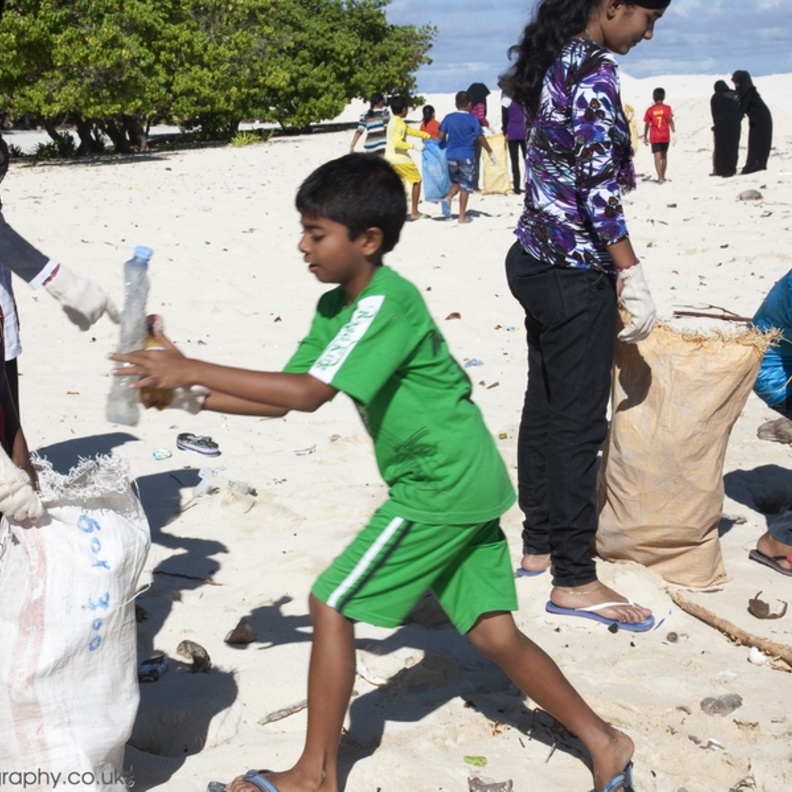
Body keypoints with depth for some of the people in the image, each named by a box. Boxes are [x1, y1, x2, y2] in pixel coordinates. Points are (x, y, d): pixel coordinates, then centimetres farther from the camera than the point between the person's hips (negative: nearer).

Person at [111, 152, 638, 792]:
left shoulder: (385, 304, -20)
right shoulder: (336, 308, 9)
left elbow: (308, 395, -28)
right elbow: (285, 397, 8)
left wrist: (191, 370, -25)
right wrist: (188, 396, -2)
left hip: (440, 487, -9)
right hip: (466, 482, 9)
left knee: (331, 603, -2)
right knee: (493, 633, 12)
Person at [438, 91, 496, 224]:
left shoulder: (448, 118, 2)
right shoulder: (472, 119, -6)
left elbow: (441, 136, 0)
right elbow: (480, 138, -5)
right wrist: (490, 152, 5)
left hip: (451, 155, 4)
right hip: (466, 156, -3)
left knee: (457, 181, 22)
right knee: (466, 186, 4)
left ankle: (448, 198, -6)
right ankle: (462, 217, 4)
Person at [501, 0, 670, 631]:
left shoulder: (555, 63, 12)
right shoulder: (595, 71, -16)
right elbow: (597, 189, -22)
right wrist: (633, 275, -17)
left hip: (537, 259, 10)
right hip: (576, 270, -10)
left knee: (545, 408, 15)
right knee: (579, 422, -3)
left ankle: (540, 547, 27)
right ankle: (574, 580, 5)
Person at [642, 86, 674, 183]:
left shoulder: (650, 110, -2)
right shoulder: (667, 108, -2)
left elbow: (647, 124, -1)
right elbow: (670, 120, -13)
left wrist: (645, 137, 8)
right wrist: (674, 132, -13)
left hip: (654, 138, -1)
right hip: (665, 136, 2)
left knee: (657, 157, -5)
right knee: (664, 156, 17)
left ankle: (660, 178, -18)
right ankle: (662, 177, 27)